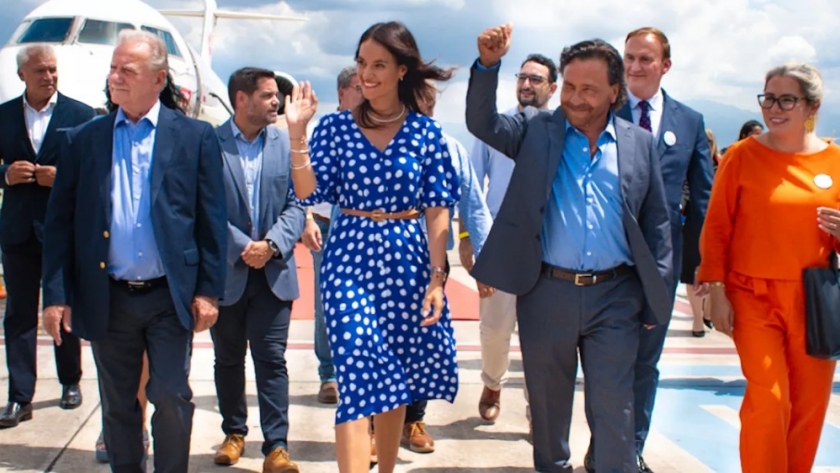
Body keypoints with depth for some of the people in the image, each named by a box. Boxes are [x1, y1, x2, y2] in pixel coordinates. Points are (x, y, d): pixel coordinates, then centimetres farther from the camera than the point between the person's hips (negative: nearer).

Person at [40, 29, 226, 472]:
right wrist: (56, 294, -3)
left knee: (172, 399, 2)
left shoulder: (195, 136, -1)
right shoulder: (83, 140, 4)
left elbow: (211, 218, -2)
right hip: (107, 299, 2)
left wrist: (208, 290, -7)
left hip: (170, 297, -2)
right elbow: (60, 222, 3)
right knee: (117, 404, 13)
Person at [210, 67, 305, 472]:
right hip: (226, 271, -1)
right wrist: (242, 247, -15)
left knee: (272, 359, -1)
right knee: (228, 359, 13)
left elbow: (295, 205, 0)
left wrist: (271, 245, -15)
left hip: (273, 272, 1)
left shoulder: (285, 143, 3)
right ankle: (233, 433, 29)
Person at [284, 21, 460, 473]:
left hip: (407, 259, 1)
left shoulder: (426, 131, 2)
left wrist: (437, 276, -5)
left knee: (396, 378, 11)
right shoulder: (335, 126, 2)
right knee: (360, 377, -11)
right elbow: (309, 194, -3)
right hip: (351, 257, -1)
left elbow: (437, 211, 1)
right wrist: (297, 134, -11)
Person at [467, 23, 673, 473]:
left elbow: (656, 223, 6)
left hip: (615, 297, 0)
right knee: (548, 403, 14)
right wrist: (488, 64, -25)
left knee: (614, 409, 4)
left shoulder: (639, 143, 4)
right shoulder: (537, 129, 3)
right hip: (546, 293, 1)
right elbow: (481, 123, -11)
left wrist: (657, 293, 3)